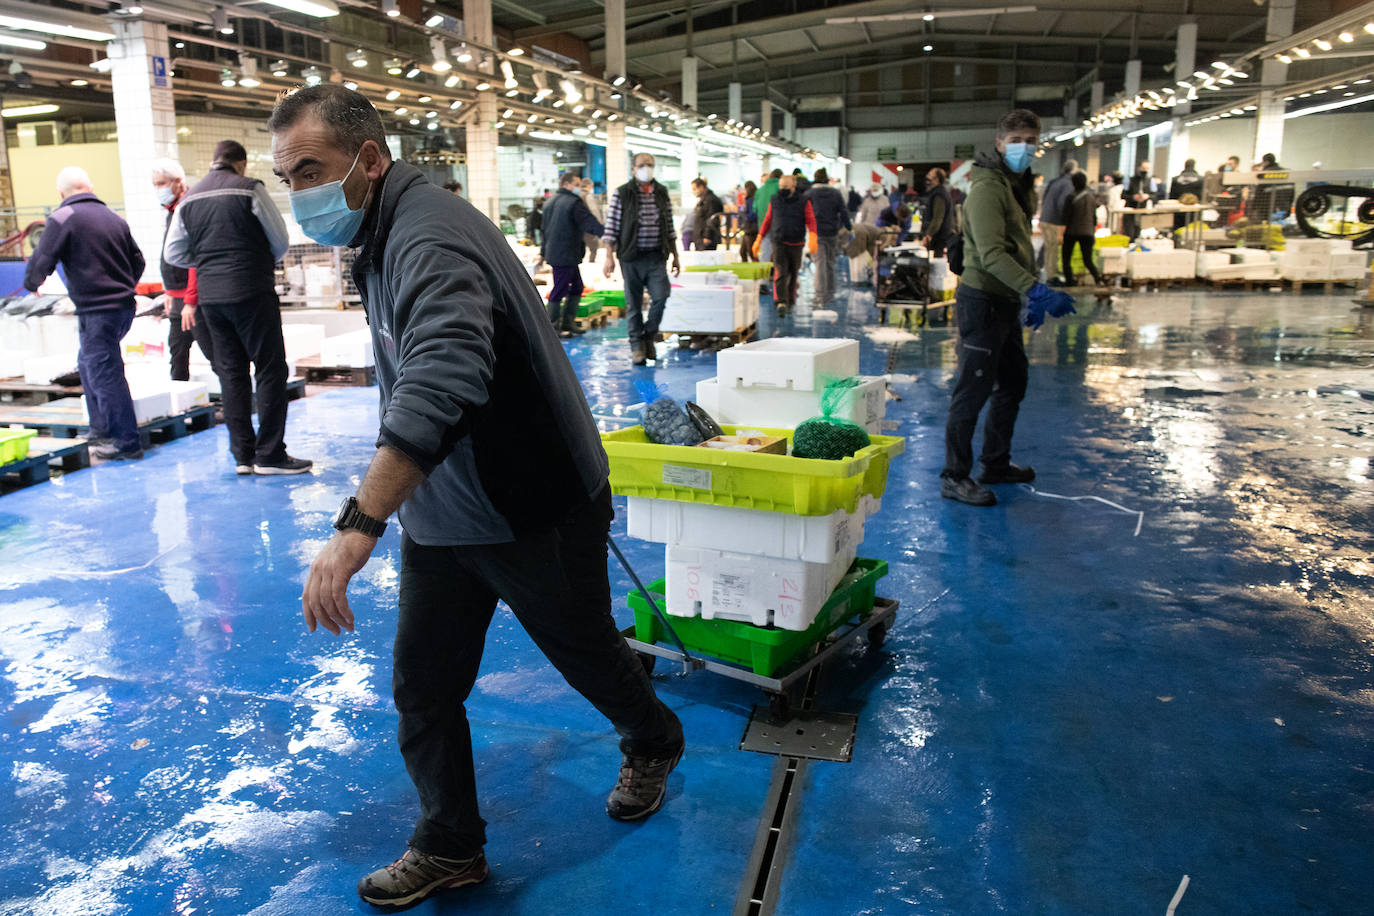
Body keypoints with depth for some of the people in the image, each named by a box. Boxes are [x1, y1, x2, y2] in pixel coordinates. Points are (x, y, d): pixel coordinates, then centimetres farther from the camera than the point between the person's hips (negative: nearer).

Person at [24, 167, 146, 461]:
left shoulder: (61, 219, -9)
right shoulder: (115, 218, 10)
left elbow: (41, 262, -10)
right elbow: (138, 262, 18)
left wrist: (31, 282, 13)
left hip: (96, 312, -8)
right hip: (124, 307, 8)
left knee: (104, 374, -2)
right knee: (89, 365, 23)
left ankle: (127, 443, 1)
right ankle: (101, 429, 28)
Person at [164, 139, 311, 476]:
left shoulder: (188, 200, 11)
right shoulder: (250, 189, -4)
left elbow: (173, 253, 12)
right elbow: (280, 240, -1)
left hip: (210, 295, 6)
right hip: (252, 291, -6)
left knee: (231, 372, 11)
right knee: (270, 369, -1)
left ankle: (243, 455, 12)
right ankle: (270, 454, -3)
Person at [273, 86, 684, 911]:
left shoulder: (429, 237, -26)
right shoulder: (384, 233, 7)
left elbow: (439, 385, -43)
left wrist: (360, 523, -49)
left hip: (534, 514, -8)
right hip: (441, 515, 9)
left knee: (586, 655, 16)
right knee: (422, 690, 11)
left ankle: (653, 745, 46)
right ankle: (449, 848, 30)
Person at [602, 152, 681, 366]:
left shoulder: (662, 193, 10)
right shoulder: (622, 194, 0)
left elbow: (669, 228, 15)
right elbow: (611, 227, -2)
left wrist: (675, 256, 13)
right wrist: (609, 256, -8)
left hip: (656, 256, 2)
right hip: (631, 257, -2)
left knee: (661, 296, -14)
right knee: (633, 304, 2)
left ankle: (649, 335, 8)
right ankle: (637, 346, 13)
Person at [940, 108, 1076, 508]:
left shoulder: (1021, 185, 16)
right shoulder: (987, 187, -16)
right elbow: (991, 254, -26)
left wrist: (1032, 296, 17)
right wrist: (1037, 291, -33)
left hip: (1007, 301, 10)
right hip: (983, 299, -10)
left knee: (1012, 384, 18)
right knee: (973, 390, -6)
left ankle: (996, 464, 32)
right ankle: (954, 477, 3)